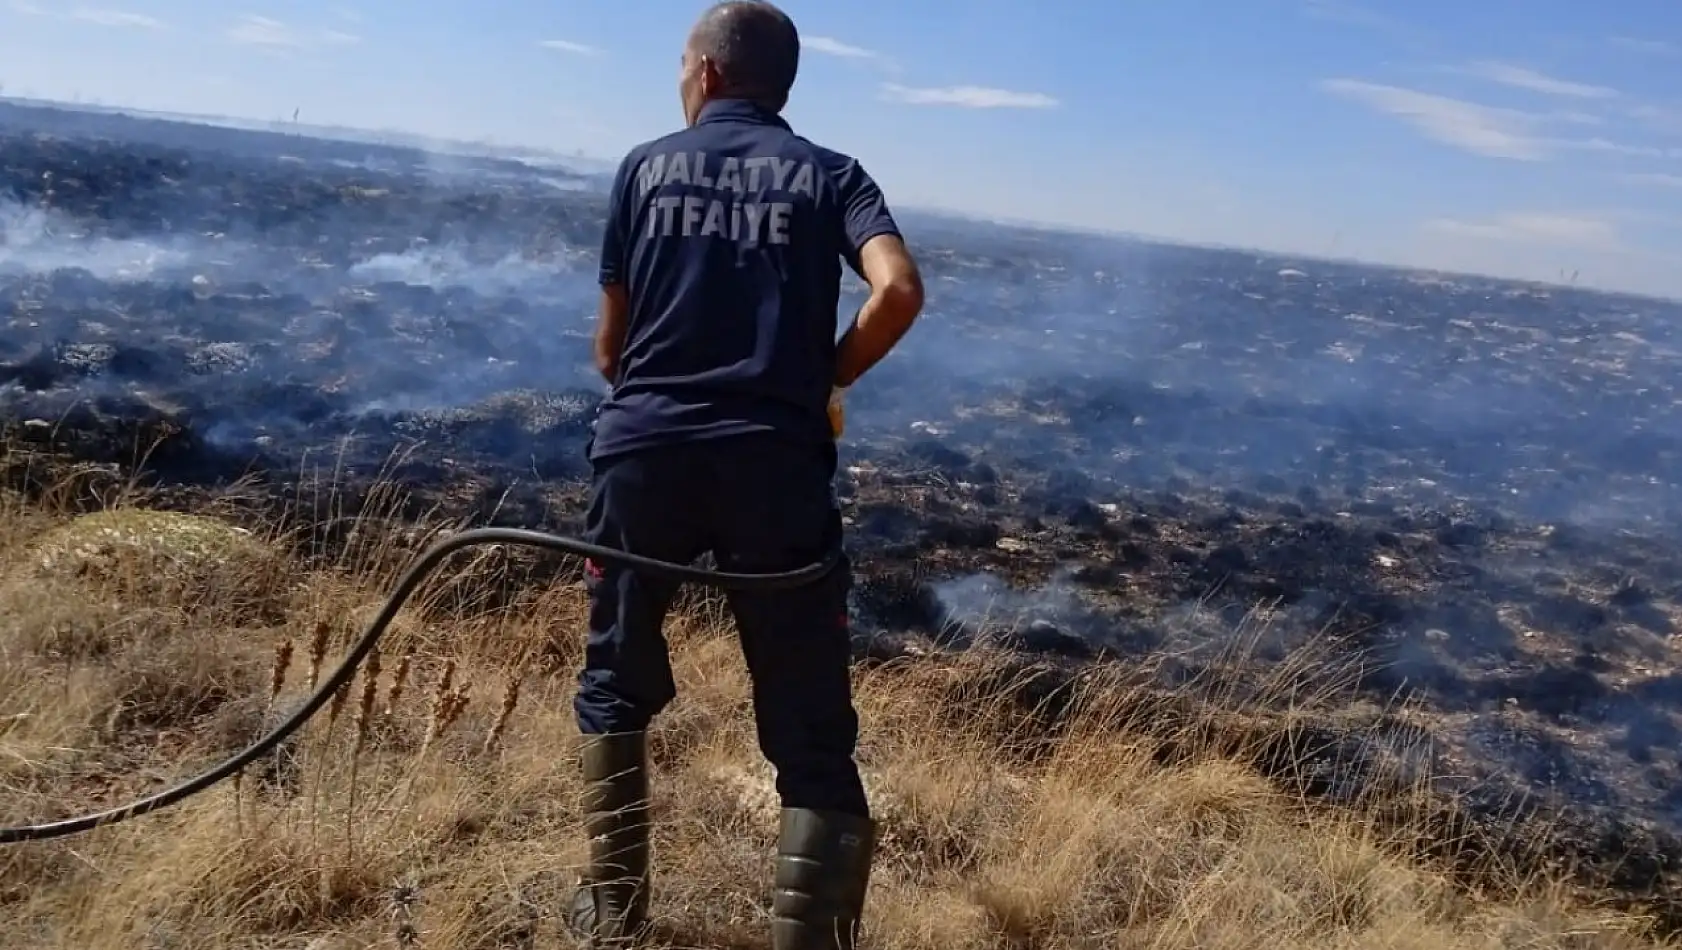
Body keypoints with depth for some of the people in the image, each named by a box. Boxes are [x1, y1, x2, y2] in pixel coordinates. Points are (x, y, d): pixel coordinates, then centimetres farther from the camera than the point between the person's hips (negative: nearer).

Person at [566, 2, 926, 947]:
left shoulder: (646, 165, 11)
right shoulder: (829, 175, 8)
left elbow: (611, 344, 10)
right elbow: (900, 292, -10)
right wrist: (830, 377, 5)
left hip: (644, 449, 2)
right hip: (776, 460, -1)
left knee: (616, 684, 21)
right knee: (811, 729, 6)